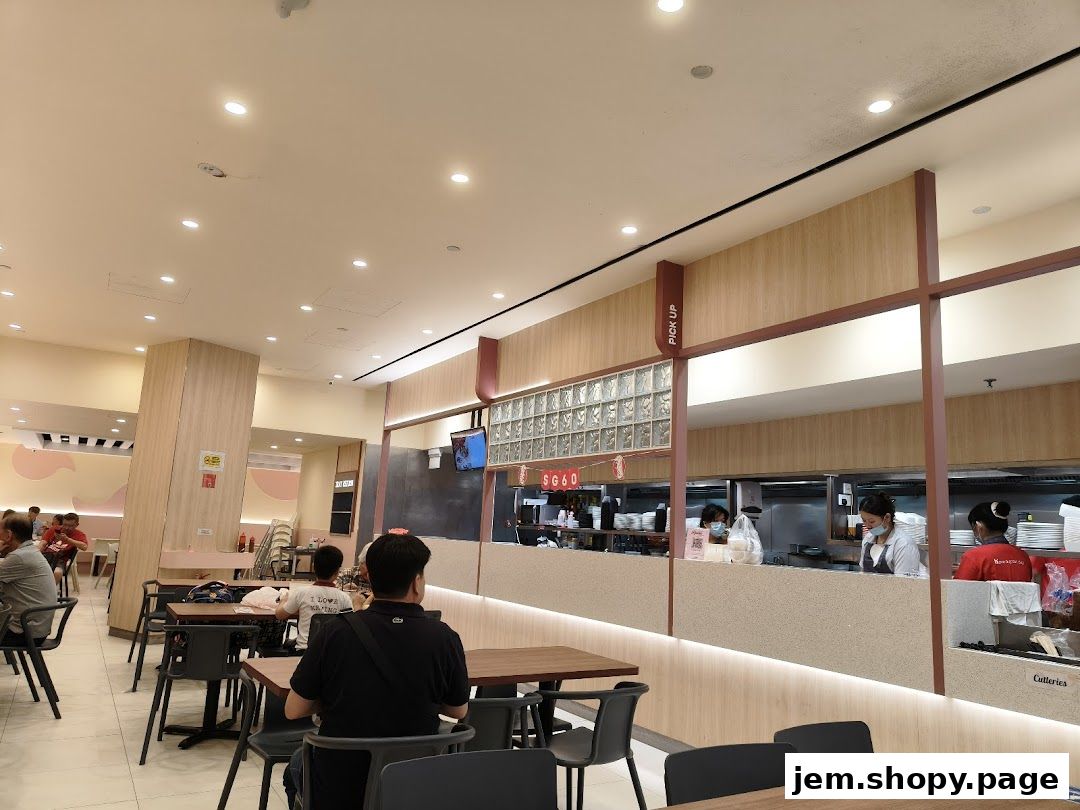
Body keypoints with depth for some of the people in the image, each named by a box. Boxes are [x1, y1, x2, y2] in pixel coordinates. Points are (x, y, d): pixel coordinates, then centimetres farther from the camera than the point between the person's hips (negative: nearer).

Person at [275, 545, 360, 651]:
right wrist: (357, 604, 23)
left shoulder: (300, 593, -8)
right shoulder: (343, 598, -8)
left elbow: (279, 614, 9)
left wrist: (285, 600, 30)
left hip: (305, 649, 0)